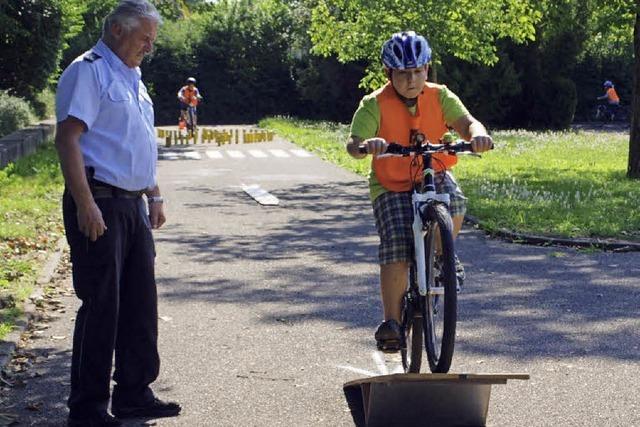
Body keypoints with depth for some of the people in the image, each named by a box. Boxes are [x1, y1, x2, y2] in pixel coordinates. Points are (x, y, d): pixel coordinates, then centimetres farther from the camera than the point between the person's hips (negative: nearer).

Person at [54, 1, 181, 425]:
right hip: (99, 204, -9)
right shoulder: (88, 71, -10)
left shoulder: (132, 79, 19)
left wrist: (154, 196, 22)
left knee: (140, 302, 13)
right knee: (100, 306, -5)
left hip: (133, 205, 9)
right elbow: (68, 138, -18)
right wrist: (85, 204, -24)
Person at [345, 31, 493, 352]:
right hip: (391, 185, -2)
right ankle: (391, 322, -6)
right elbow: (352, 145, -25)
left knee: (453, 205, -31)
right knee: (396, 251, -16)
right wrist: (367, 144, -50)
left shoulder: (439, 96, -8)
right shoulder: (375, 104, -15)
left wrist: (477, 135, -46)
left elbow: (465, 122, -21)